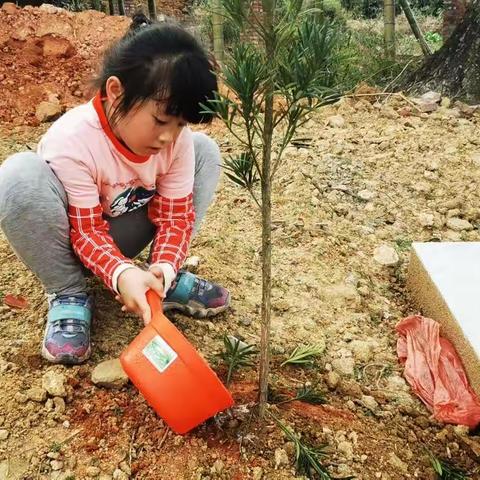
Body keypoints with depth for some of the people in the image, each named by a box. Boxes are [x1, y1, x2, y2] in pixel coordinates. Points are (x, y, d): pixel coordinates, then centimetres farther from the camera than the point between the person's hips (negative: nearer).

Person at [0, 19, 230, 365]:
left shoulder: (178, 139, -18)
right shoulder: (72, 141, -31)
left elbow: (175, 215, -13)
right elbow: (87, 232, -27)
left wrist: (164, 265, -32)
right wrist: (121, 274, -46)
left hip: (120, 235, 4)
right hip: (72, 238, -4)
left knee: (205, 150, -8)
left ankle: (167, 278, -5)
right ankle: (68, 294, -14)